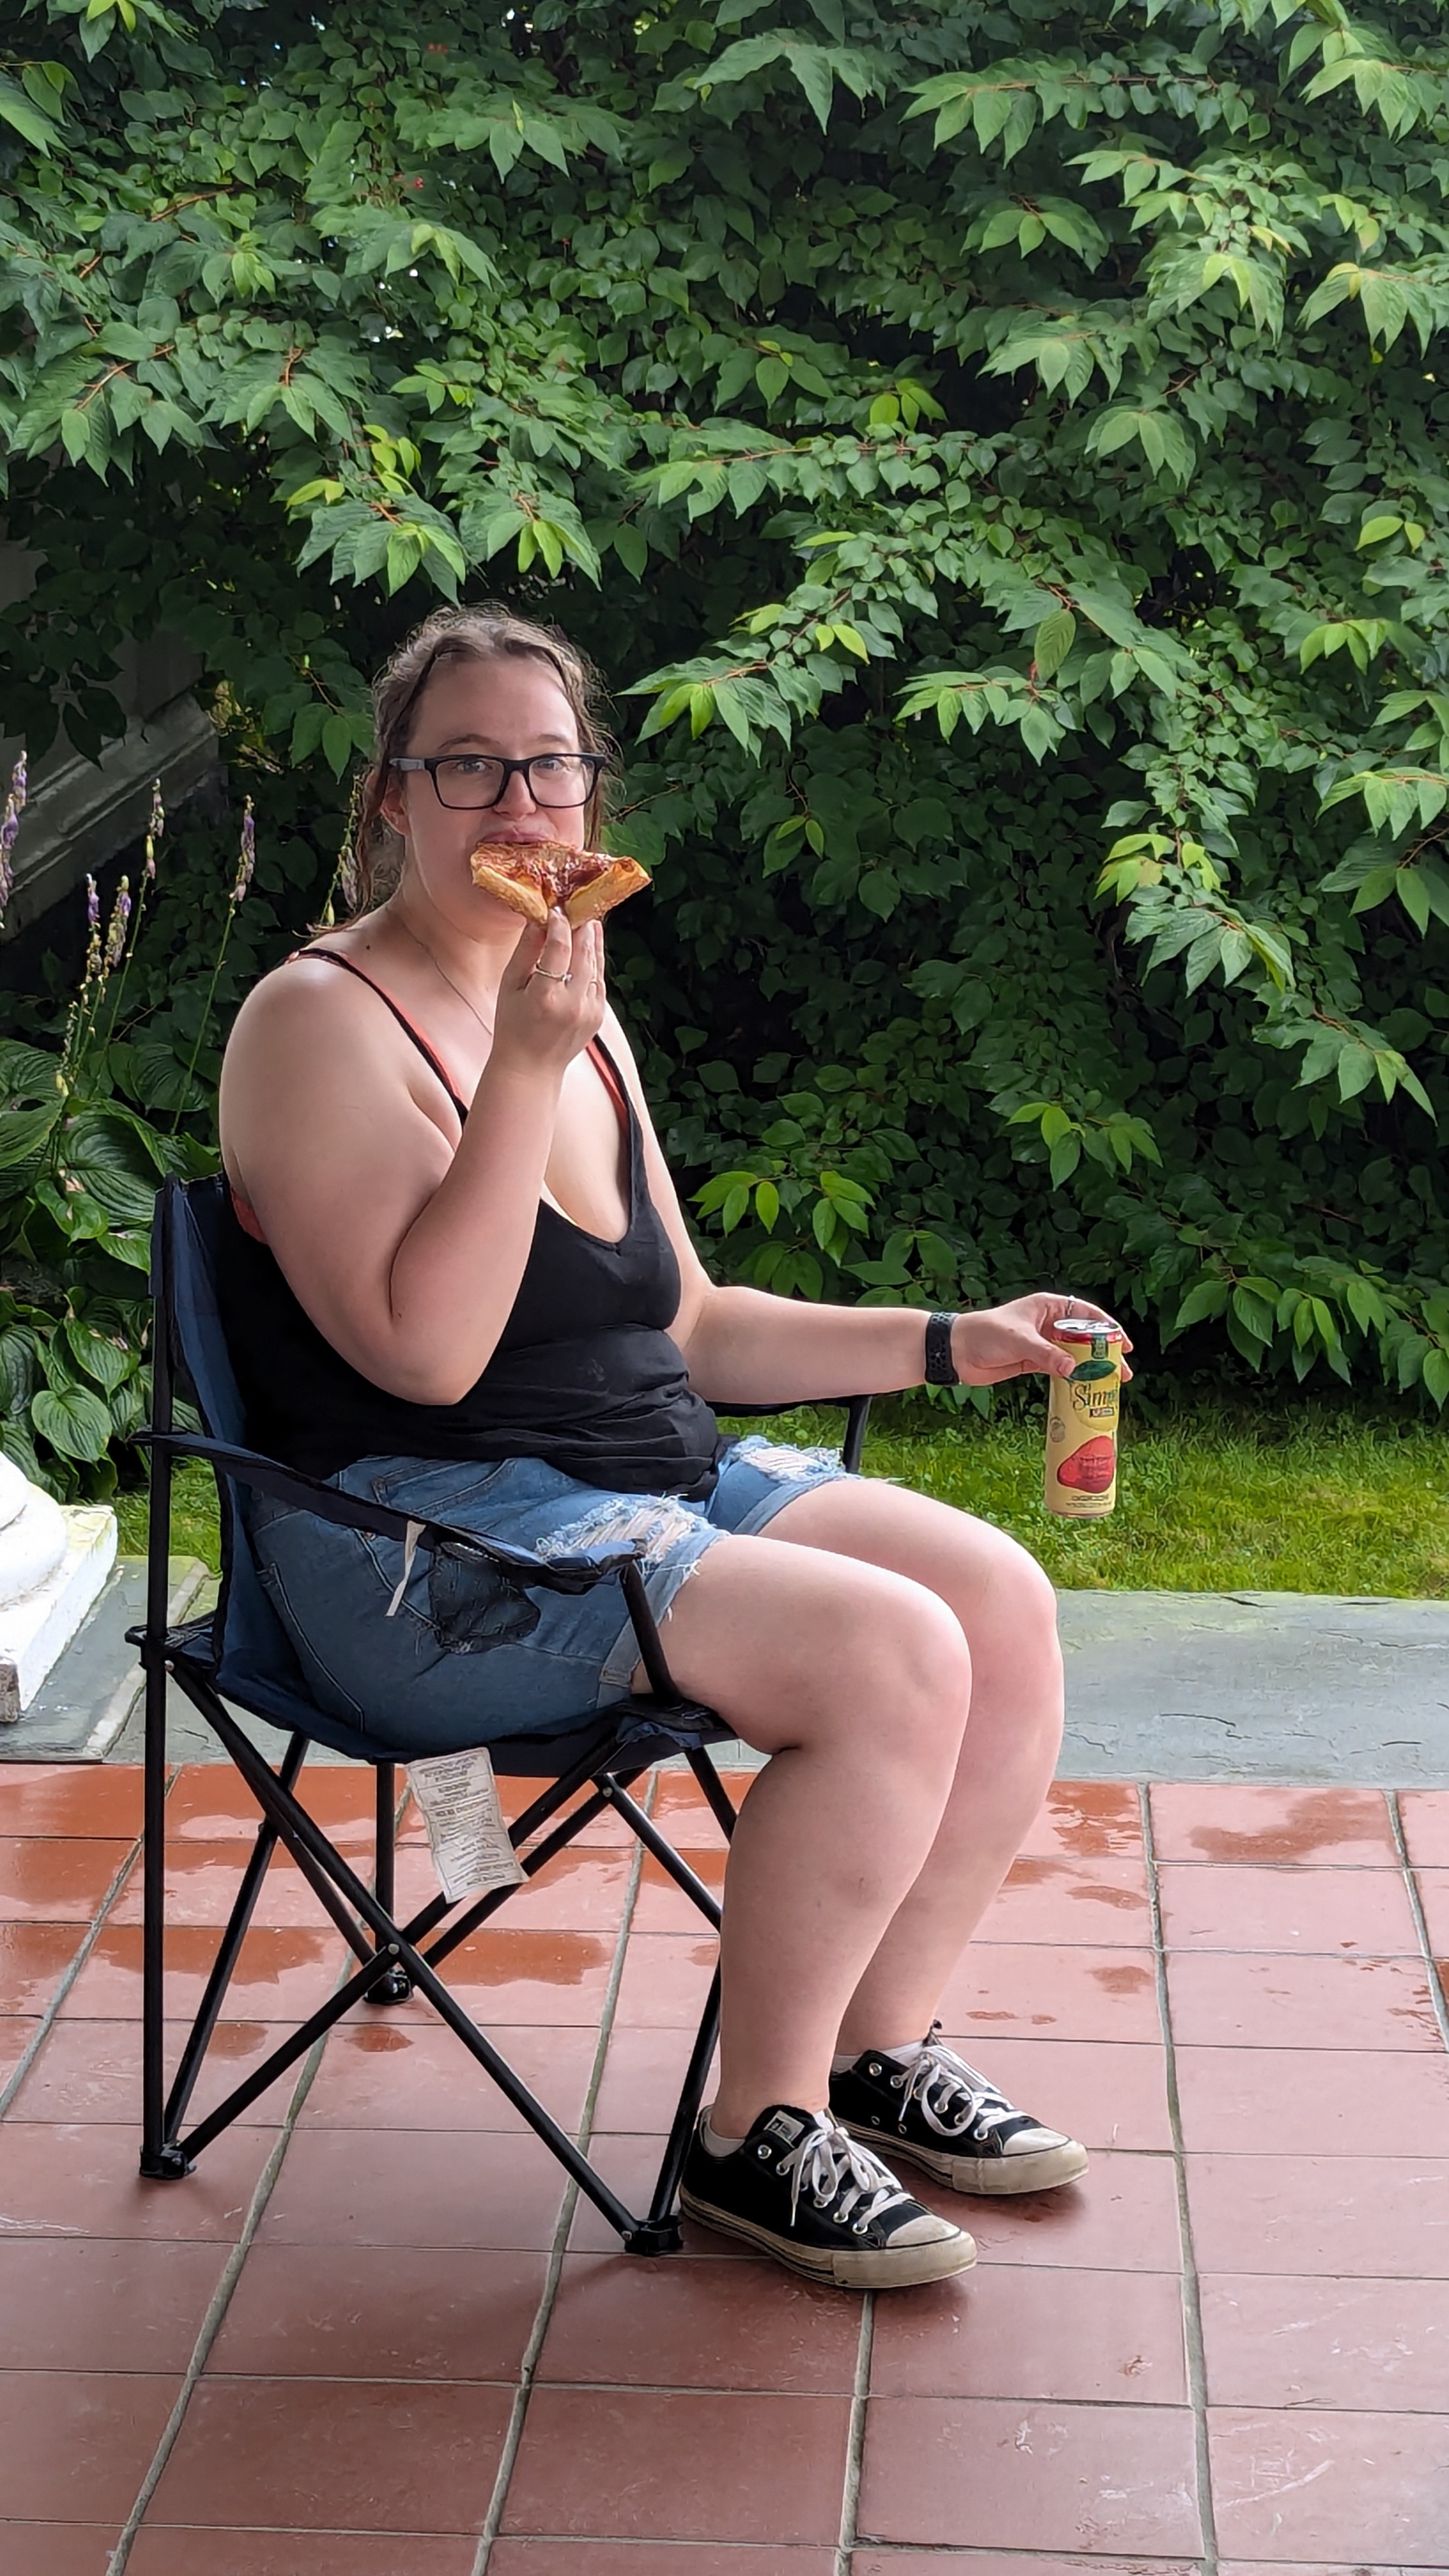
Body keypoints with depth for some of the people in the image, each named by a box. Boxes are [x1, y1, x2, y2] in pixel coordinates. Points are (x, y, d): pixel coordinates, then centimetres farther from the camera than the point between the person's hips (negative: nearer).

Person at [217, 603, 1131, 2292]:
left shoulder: (580, 1019, 15)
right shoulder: (322, 1021, -11)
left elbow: (683, 1327, 22)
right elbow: (429, 1352, -22)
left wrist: (948, 1343, 15)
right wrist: (525, 1068, -25)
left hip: (652, 1484, 9)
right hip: (427, 1541, -9)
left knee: (1000, 1598, -7)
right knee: (890, 1652, -24)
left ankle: (879, 2044, 8)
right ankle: (761, 2133, -8)